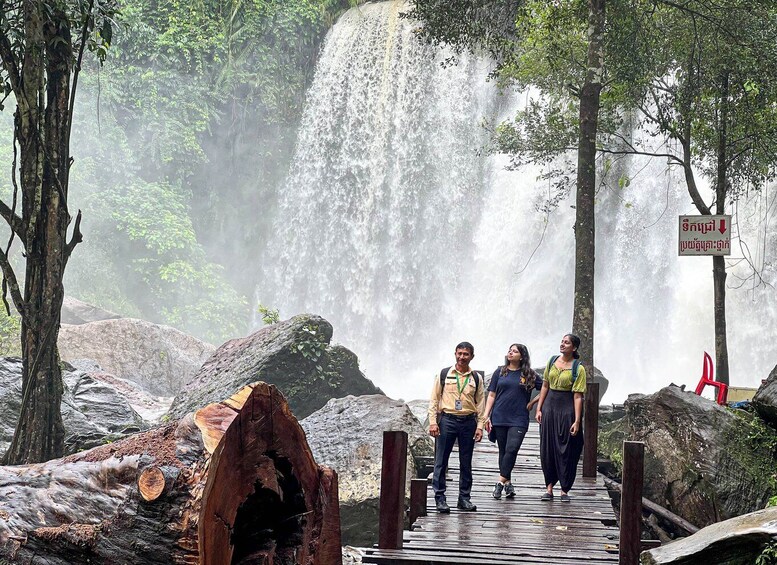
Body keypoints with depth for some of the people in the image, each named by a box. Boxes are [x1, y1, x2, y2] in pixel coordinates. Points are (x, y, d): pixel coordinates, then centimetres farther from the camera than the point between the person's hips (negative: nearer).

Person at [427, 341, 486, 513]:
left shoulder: (476, 378, 9)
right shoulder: (444, 374, 4)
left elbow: (480, 403, 10)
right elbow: (434, 399, 4)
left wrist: (480, 426, 2)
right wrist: (433, 422, -5)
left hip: (468, 422, 2)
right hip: (447, 420, -2)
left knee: (466, 463, 6)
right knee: (441, 461, -2)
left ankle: (464, 498, 14)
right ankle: (440, 497, 3)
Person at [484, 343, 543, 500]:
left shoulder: (529, 375, 4)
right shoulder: (500, 372, 9)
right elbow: (491, 396, 9)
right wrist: (486, 416, 2)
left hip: (518, 420, -2)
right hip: (499, 419, 2)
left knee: (512, 449, -16)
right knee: (503, 451, 6)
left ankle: (501, 482, -13)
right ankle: (508, 483, 15)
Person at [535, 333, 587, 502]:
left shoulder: (578, 368, -7)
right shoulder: (552, 361, 7)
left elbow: (578, 396, -11)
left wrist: (577, 421, -15)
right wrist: (539, 408, 7)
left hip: (567, 409, -4)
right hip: (550, 407, 4)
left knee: (567, 450, 0)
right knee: (547, 447, 5)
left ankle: (565, 490, 9)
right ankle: (549, 487, 12)